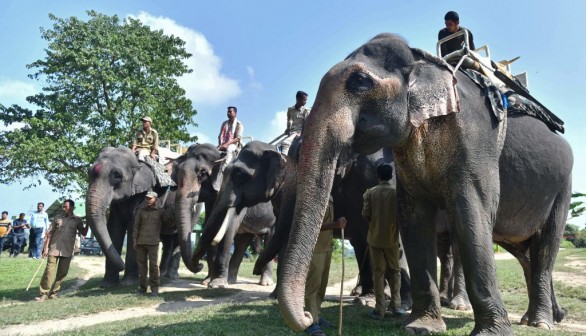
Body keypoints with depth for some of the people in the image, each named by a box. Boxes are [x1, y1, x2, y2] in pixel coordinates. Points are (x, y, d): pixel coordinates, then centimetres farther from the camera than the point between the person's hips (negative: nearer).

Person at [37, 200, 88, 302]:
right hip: (54, 248, -1)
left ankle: (53, 292, 20)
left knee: (62, 272, 6)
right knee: (49, 271, -7)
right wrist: (46, 248, 0)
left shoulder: (77, 220, 6)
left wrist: (87, 223, -9)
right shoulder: (58, 218, 5)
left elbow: (84, 233, 5)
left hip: (67, 251, 1)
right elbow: (50, 233, 6)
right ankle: (44, 294, 1)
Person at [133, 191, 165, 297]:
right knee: (141, 265, 4)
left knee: (153, 265, -5)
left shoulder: (160, 212, 5)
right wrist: (134, 240, 3)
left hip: (153, 243, -2)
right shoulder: (141, 211, 10)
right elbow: (136, 226, 8)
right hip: (141, 242, 2)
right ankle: (142, 287, 14)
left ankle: (154, 288, 1)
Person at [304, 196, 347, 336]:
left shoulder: (329, 198, 11)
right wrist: (334, 225, -32)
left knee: (322, 284, 13)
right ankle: (312, 321, 2)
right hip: (315, 248, -9)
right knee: (313, 284, -4)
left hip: (326, 246, 9)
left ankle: (316, 315, 24)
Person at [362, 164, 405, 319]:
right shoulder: (396, 192, -4)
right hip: (392, 237, 0)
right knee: (395, 270, 15)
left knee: (378, 272, 4)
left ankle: (380, 309, 5)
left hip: (375, 237, 0)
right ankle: (395, 305, 13)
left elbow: (365, 214, -6)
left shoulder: (370, 192, -4)